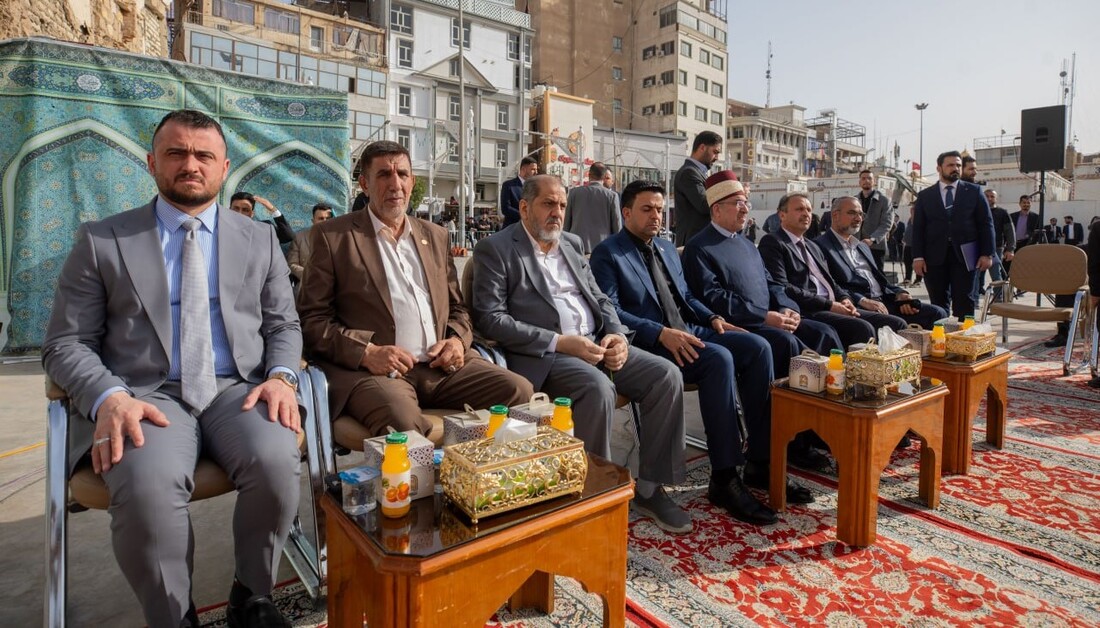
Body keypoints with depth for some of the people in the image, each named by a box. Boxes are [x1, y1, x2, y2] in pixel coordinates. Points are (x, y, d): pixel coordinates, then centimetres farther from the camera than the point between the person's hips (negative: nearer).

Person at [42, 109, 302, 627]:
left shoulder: (259, 240, 15)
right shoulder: (100, 241, 10)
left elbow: (283, 325, 13)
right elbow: (65, 344, 6)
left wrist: (280, 375, -9)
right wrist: (109, 397, -15)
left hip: (237, 391, 1)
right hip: (145, 396, -1)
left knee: (275, 462, -30)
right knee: (147, 486, -33)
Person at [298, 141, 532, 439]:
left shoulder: (436, 236, 20)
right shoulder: (332, 236, 7)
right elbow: (312, 318, 2)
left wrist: (457, 340, 1)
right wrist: (365, 353, -14)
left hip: (442, 365, 5)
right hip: (373, 370, -4)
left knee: (520, 391, -17)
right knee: (402, 419, -37)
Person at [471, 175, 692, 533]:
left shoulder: (571, 244, 18)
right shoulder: (495, 249, -2)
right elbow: (489, 318, -12)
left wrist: (616, 334, -3)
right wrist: (559, 342, -18)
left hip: (597, 344, 7)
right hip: (543, 355, -6)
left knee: (667, 375, -11)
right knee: (598, 387, -34)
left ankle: (649, 488, 0)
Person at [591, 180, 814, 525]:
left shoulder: (667, 248, 24)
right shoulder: (607, 253, -1)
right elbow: (610, 312, -13)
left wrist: (712, 318, 7)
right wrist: (662, 333, -24)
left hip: (689, 331, 8)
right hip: (650, 343, -8)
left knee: (757, 347, -14)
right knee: (720, 359, -31)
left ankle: (759, 463, -8)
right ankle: (724, 478, -23)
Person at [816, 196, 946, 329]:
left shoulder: (863, 246, 27)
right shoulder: (821, 245, -2)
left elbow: (879, 279, 25)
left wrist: (899, 294, 4)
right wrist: (862, 301, -22)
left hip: (884, 301, 9)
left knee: (937, 313, -5)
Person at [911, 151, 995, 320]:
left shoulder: (974, 191, 9)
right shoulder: (924, 195, 9)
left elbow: (986, 224, 6)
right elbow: (918, 228, 5)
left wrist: (987, 254, -2)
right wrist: (918, 256, -5)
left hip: (964, 255, 0)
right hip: (935, 256, 0)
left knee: (964, 303, 1)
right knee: (938, 303, 4)